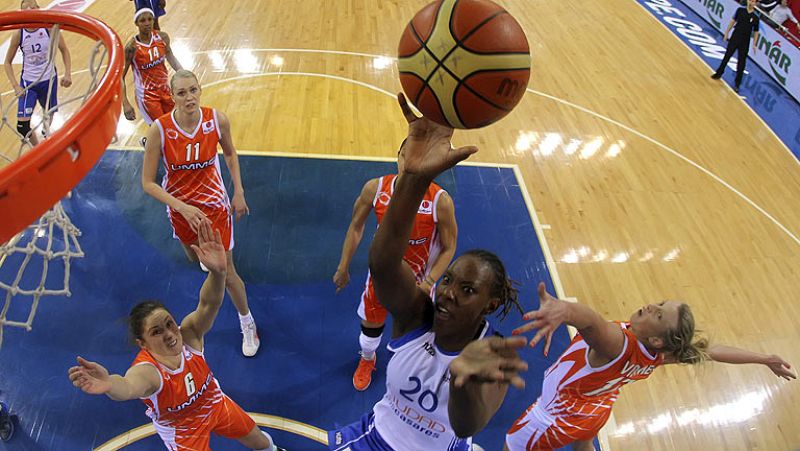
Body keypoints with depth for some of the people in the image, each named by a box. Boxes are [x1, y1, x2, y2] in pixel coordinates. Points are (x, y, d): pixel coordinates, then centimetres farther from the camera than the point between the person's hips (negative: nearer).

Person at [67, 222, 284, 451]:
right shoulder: (146, 370, -40)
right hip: (183, 432, -3)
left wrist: (218, 271, -69)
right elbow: (128, 387, -65)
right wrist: (109, 384, -89)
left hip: (215, 402, 4)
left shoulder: (188, 334, -29)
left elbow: (208, 304, -48)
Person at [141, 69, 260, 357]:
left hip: (214, 204, -1)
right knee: (195, 258, 28)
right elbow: (148, 183, -18)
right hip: (180, 207, 1)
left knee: (225, 272, 2)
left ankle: (248, 324, 26)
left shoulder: (217, 120, -19)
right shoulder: (160, 129, -24)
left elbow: (230, 153, 3)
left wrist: (238, 192, -1)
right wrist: (183, 207, -29)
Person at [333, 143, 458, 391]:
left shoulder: (441, 201, -28)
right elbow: (356, 226, -4)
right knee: (370, 324, 22)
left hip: (417, 279, -2)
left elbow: (448, 247, -14)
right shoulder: (375, 188, -21)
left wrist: (429, 283, -25)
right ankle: (367, 360, 58)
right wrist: (343, 268, 1)